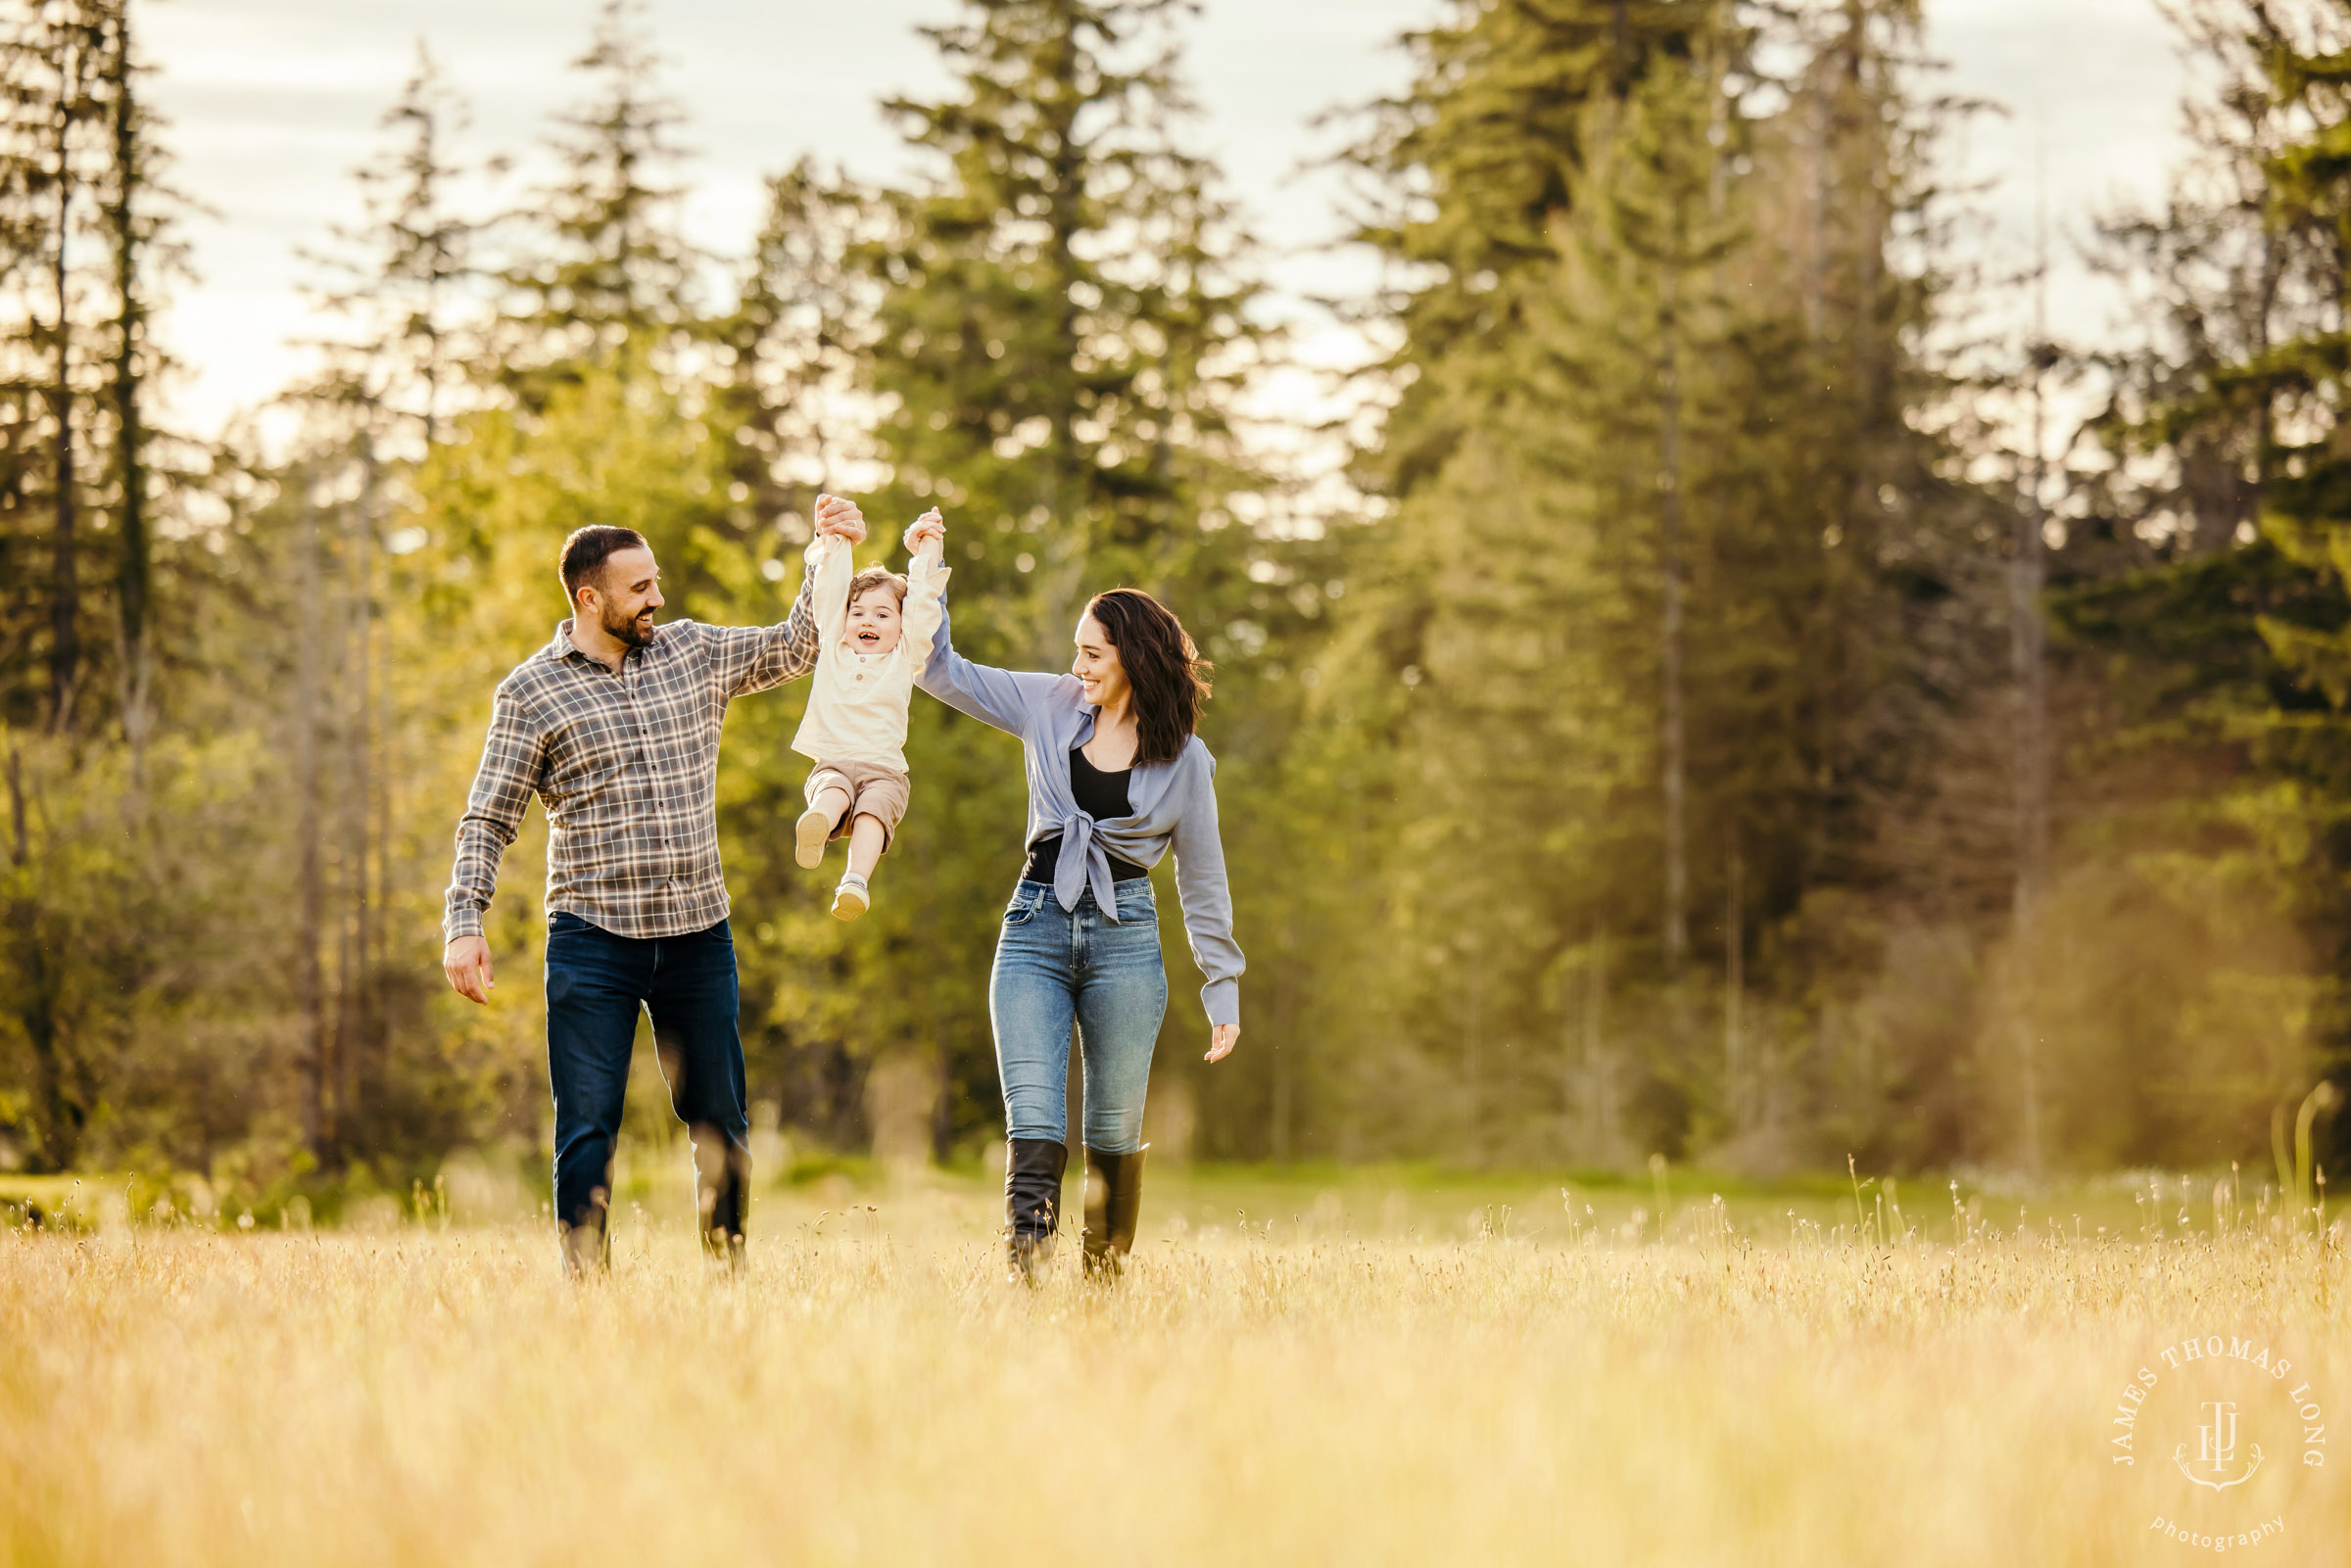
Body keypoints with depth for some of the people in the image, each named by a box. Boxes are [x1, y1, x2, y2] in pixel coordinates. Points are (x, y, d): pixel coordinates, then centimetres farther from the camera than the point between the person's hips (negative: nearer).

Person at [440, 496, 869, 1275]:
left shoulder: (693, 652, 9)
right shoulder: (531, 692, -2)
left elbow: (796, 646, 18)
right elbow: (488, 820, -2)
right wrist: (463, 923, -13)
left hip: (698, 934, 4)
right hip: (592, 941, -4)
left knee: (720, 1123, 8)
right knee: (587, 1126, -6)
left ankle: (729, 1271, 19)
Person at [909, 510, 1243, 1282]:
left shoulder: (1184, 761, 1)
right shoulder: (1052, 707, 5)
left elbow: (1202, 883, 7)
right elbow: (943, 671, 12)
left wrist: (1223, 993, 7)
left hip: (1125, 937, -1)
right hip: (1036, 929, 1)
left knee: (1115, 1134, 5)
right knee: (1033, 1123, -14)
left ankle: (1105, 1282, 19)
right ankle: (1023, 1283, -23)